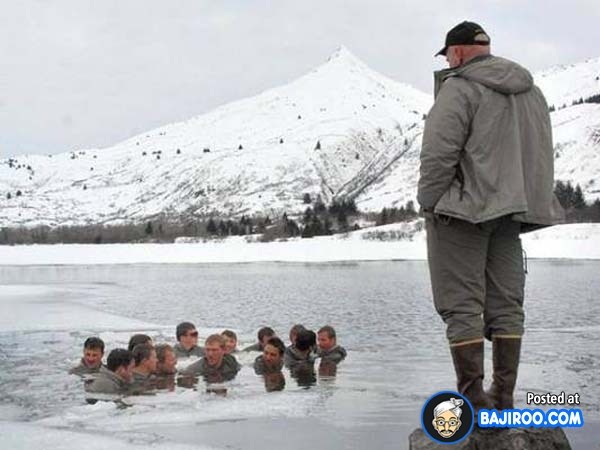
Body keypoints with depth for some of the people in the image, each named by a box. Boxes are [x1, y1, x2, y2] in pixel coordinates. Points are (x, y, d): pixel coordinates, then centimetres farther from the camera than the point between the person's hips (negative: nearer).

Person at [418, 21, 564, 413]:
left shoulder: (459, 87, -10)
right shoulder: (530, 90, 16)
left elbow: (439, 154, -16)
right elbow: (543, 154, 17)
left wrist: (428, 203, -6)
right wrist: (524, 203, 18)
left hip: (463, 209, -7)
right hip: (510, 212, 7)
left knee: (462, 307, -4)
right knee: (506, 305, 9)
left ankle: (474, 401, -4)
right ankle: (504, 399, 11)